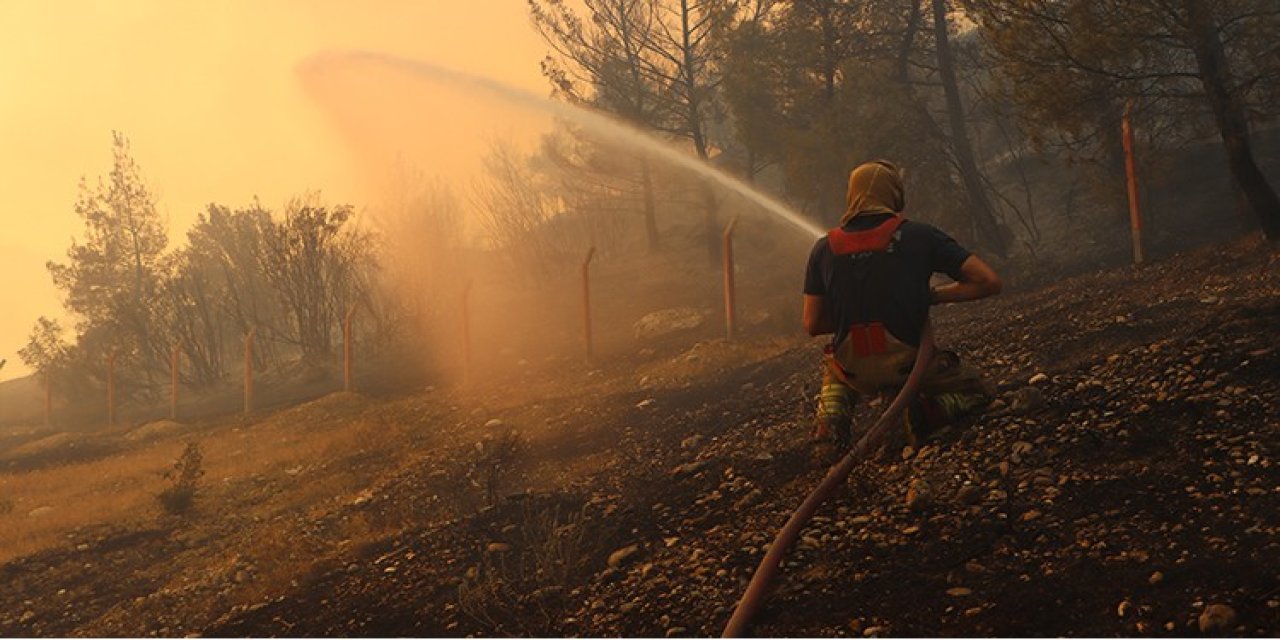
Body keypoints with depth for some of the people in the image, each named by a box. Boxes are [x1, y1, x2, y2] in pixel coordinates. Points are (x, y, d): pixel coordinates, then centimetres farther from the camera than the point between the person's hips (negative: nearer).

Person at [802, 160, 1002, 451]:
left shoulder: (825, 249, 1)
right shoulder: (920, 235, -6)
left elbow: (812, 325, 5)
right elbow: (989, 282, -7)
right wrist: (932, 295, 6)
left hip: (857, 374, 3)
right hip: (908, 364, -2)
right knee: (978, 390, 24)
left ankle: (832, 414, 6)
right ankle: (928, 411, -8)